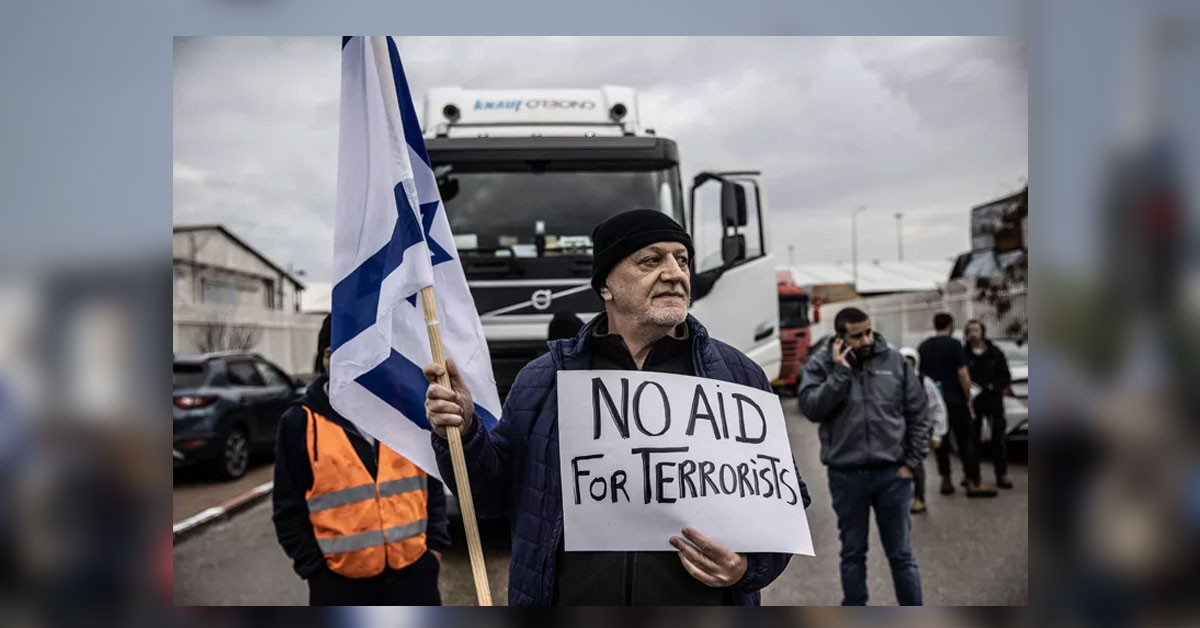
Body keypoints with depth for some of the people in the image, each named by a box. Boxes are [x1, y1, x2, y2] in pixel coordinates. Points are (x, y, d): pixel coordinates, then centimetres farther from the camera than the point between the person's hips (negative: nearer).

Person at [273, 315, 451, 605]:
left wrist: (436, 543, 4)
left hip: (413, 570, 2)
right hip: (340, 581, -2)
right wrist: (312, 568, -6)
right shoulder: (300, 423, -6)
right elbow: (289, 508, -3)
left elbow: (432, 483, 9)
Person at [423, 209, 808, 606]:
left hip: (703, 604, 0)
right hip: (570, 600, 0)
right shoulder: (543, 379, 2)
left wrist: (750, 564, -13)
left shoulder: (738, 376, 1)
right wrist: (464, 435, -11)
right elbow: (496, 494, 6)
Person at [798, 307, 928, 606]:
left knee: (901, 554, 10)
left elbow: (917, 415, 4)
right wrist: (840, 372, -19)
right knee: (853, 553, 13)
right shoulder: (820, 364, -3)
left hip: (891, 474, 0)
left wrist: (911, 462, -1)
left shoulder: (895, 361, 0)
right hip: (846, 477, 0)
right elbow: (811, 408, -17)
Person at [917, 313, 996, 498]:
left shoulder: (923, 347, 8)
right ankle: (973, 484, -3)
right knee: (966, 442, -1)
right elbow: (962, 374, -14)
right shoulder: (954, 345, -8)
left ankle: (946, 481, 13)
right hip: (954, 400, -5)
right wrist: (968, 397, -5)